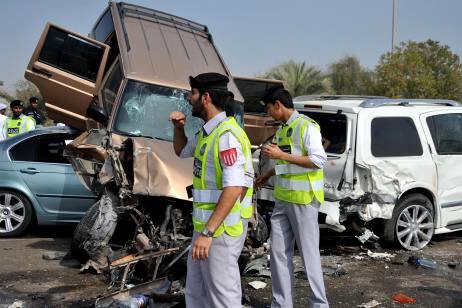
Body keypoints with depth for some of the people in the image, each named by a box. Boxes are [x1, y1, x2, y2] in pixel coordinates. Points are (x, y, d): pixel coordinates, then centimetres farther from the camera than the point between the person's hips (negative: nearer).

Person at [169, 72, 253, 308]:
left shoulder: (226, 134, -19)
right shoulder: (206, 132, 11)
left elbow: (234, 188, -28)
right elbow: (182, 151, 31)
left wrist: (208, 233, -29)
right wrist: (178, 127, 11)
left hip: (220, 232, -10)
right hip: (205, 227, 10)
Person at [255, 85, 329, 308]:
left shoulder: (307, 126, -12)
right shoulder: (282, 129, 14)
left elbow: (319, 160, -20)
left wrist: (282, 155, -21)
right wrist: (268, 175, 20)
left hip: (303, 200, -8)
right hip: (282, 199, 8)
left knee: (308, 254, 1)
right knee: (278, 253, 9)